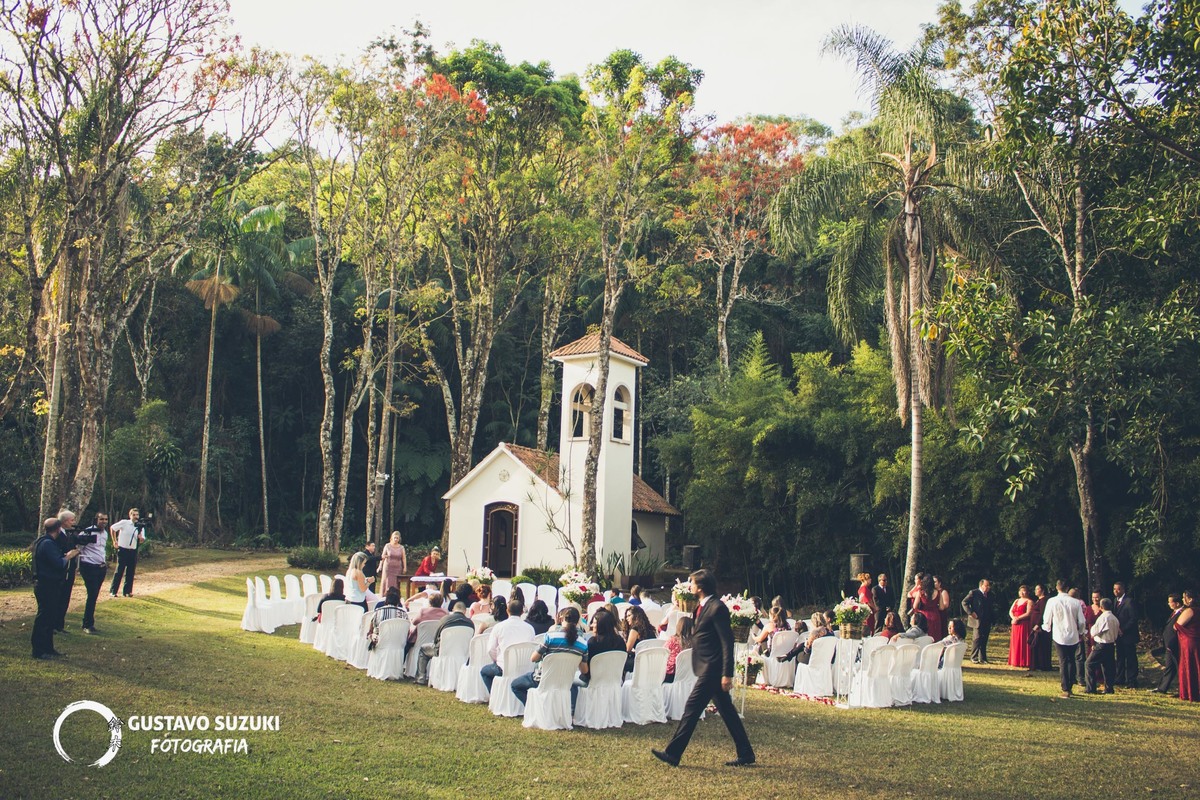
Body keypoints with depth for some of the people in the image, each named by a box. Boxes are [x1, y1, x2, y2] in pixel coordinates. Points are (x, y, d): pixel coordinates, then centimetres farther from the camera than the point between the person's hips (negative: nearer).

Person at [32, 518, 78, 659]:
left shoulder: (43, 541, 14)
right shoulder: (48, 543, -20)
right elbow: (58, 564, -25)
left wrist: (65, 555, 9)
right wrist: (68, 556, -9)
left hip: (46, 585, 11)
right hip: (48, 586, -11)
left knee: (50, 617, 16)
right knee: (44, 617, -5)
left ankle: (47, 648, 23)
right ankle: (39, 651, 0)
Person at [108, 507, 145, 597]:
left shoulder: (141, 527, 5)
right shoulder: (124, 523, -5)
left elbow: (142, 541, 3)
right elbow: (112, 528, 3)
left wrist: (140, 536, -20)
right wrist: (115, 541, 2)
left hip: (133, 551, 4)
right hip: (123, 550, -4)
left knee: (131, 572, 6)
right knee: (119, 571, -4)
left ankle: (127, 591, 15)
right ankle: (112, 591, 2)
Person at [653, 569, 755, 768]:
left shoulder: (717, 608, -16)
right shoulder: (704, 606, 14)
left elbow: (727, 641, -19)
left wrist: (727, 674, -21)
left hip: (712, 670, -10)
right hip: (708, 669, 10)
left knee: (692, 707, -6)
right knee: (727, 712, 13)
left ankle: (672, 753, 0)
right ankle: (745, 755, 19)